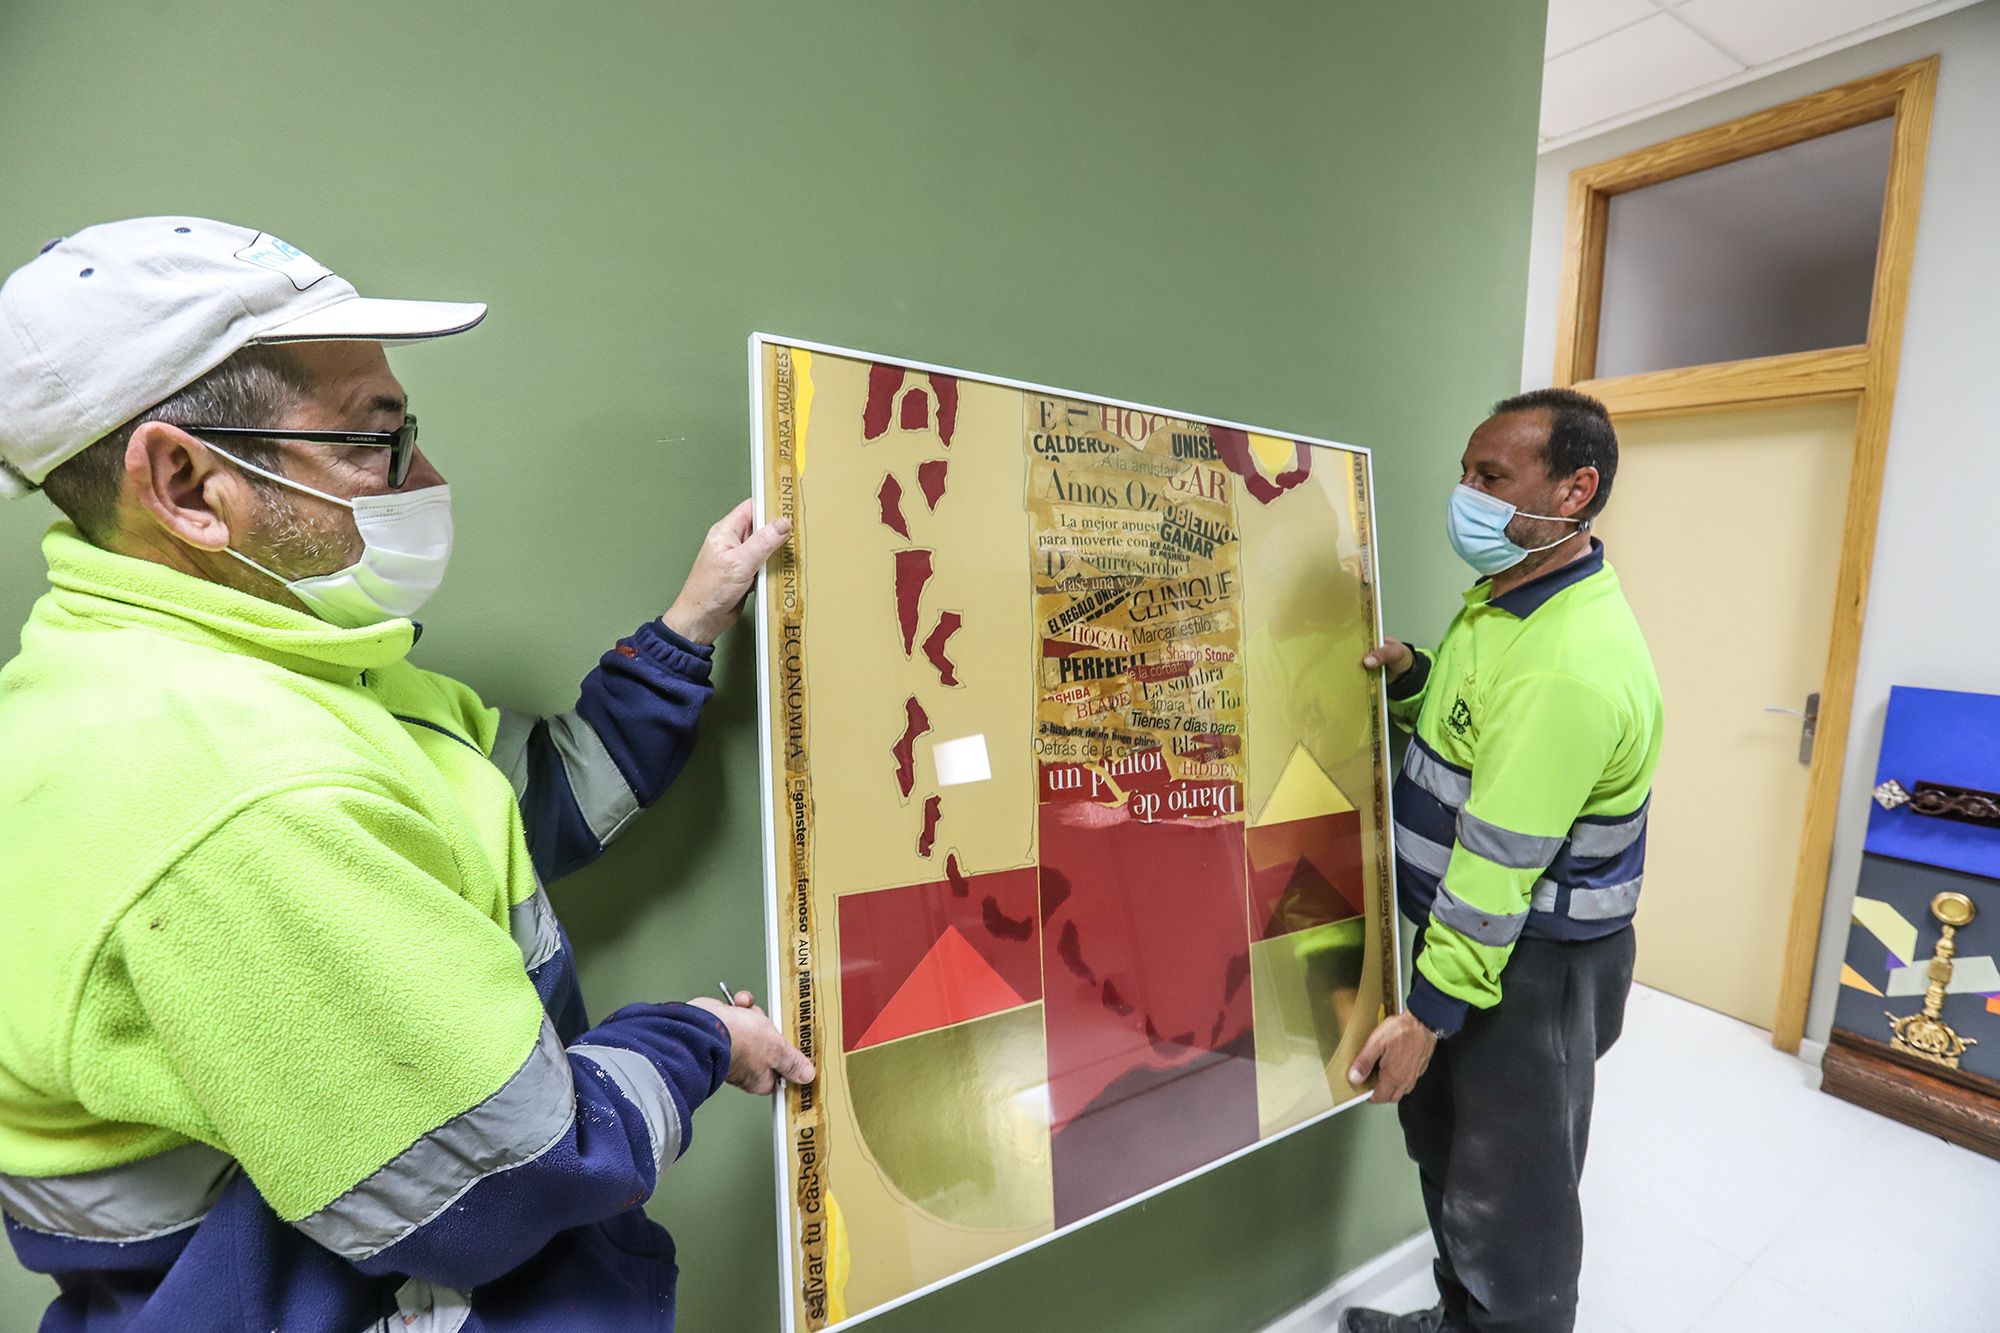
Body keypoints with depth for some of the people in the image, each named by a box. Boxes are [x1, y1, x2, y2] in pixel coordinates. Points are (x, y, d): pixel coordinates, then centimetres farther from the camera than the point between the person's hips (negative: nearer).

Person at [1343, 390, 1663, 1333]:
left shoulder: (1569, 664, -28)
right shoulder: (1509, 595, 4)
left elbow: (1500, 863, -27)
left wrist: (1427, 1014, -20)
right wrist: (1407, 677, -6)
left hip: (1531, 967, -10)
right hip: (1465, 931, 10)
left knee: (1508, 1195, 11)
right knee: (1445, 1141, 25)